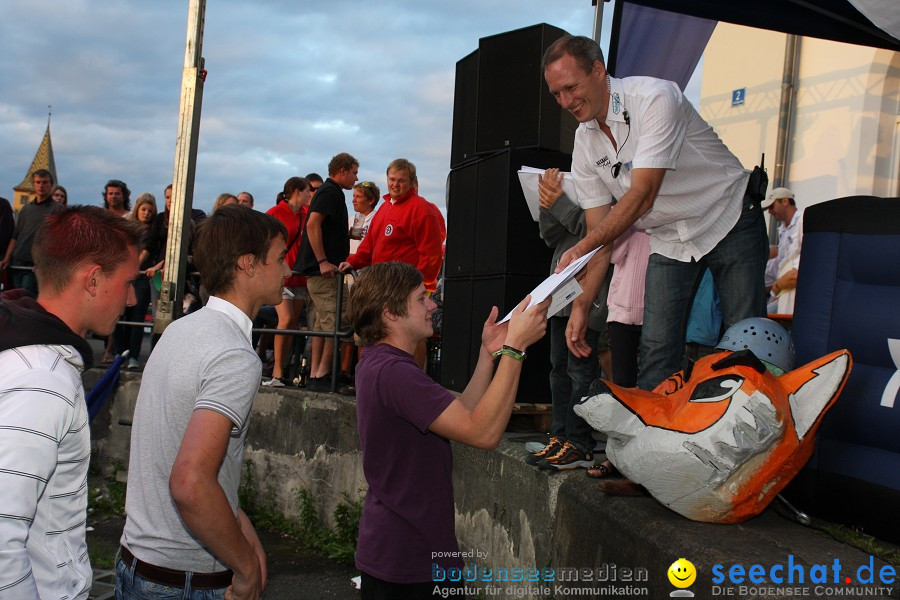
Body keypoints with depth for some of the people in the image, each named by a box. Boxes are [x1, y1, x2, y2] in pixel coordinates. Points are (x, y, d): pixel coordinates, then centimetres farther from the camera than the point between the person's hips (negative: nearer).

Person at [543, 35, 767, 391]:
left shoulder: (654, 98, -23)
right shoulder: (584, 143, -4)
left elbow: (642, 197, -30)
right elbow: (599, 232, -3)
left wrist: (580, 249, -38)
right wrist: (581, 304, -12)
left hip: (729, 222, -4)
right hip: (667, 239, 5)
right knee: (657, 348, -6)